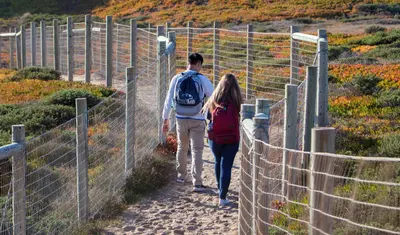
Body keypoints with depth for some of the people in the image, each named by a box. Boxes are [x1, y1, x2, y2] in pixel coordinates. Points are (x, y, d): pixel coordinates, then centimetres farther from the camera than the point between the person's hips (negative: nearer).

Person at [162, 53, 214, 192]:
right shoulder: (202, 79, -8)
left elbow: (169, 100, 2)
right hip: (197, 120, -3)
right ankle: (197, 183, -3)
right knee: (197, 151, 1)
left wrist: (165, 119, 9)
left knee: (182, 148, 21)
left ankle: (181, 176, 34)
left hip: (181, 119, 3)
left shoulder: (177, 79, -1)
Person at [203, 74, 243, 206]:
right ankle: (222, 197, -3)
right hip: (231, 139, -3)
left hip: (215, 138, 3)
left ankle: (220, 188, 42)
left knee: (218, 162, 24)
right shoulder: (236, 103, -14)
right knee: (226, 166, 1)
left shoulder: (214, 101, -7)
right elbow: (239, 118, -6)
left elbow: (207, 116, 4)